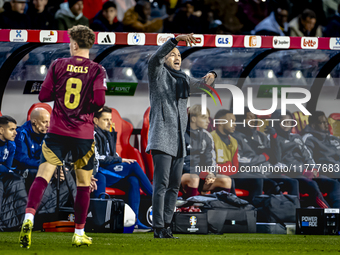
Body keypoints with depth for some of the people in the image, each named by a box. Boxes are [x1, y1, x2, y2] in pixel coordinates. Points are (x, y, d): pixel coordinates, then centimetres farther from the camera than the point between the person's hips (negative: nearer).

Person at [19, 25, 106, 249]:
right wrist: (93, 109, 10)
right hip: (83, 134, 0)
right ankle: (79, 233, 17)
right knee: (84, 185, 13)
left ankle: (29, 216, -28)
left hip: (57, 131, 0)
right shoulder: (97, 71, -3)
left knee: (42, 177, -5)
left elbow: (44, 96, 2)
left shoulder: (58, 65, 1)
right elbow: (99, 101, -14)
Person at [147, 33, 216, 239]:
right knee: (161, 183, -13)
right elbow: (155, 59, -19)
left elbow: (202, 86, 27)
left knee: (174, 185, 7)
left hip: (178, 140, 7)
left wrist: (210, 77, 1)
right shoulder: (158, 74, 1)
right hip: (162, 137, -7)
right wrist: (176, 40, -30)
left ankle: (166, 226, 12)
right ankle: (158, 229, -16)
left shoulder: (183, 80, 19)